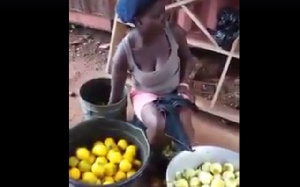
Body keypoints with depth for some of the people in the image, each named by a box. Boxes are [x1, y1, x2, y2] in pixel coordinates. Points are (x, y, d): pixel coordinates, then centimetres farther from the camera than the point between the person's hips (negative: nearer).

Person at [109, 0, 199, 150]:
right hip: (145, 94, -2)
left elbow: (187, 58, 1)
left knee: (184, 121, -25)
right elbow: (116, 95, -14)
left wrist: (183, 84, -11)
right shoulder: (124, 52, -28)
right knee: (157, 125, -31)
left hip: (175, 90, 2)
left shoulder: (174, 32, -23)